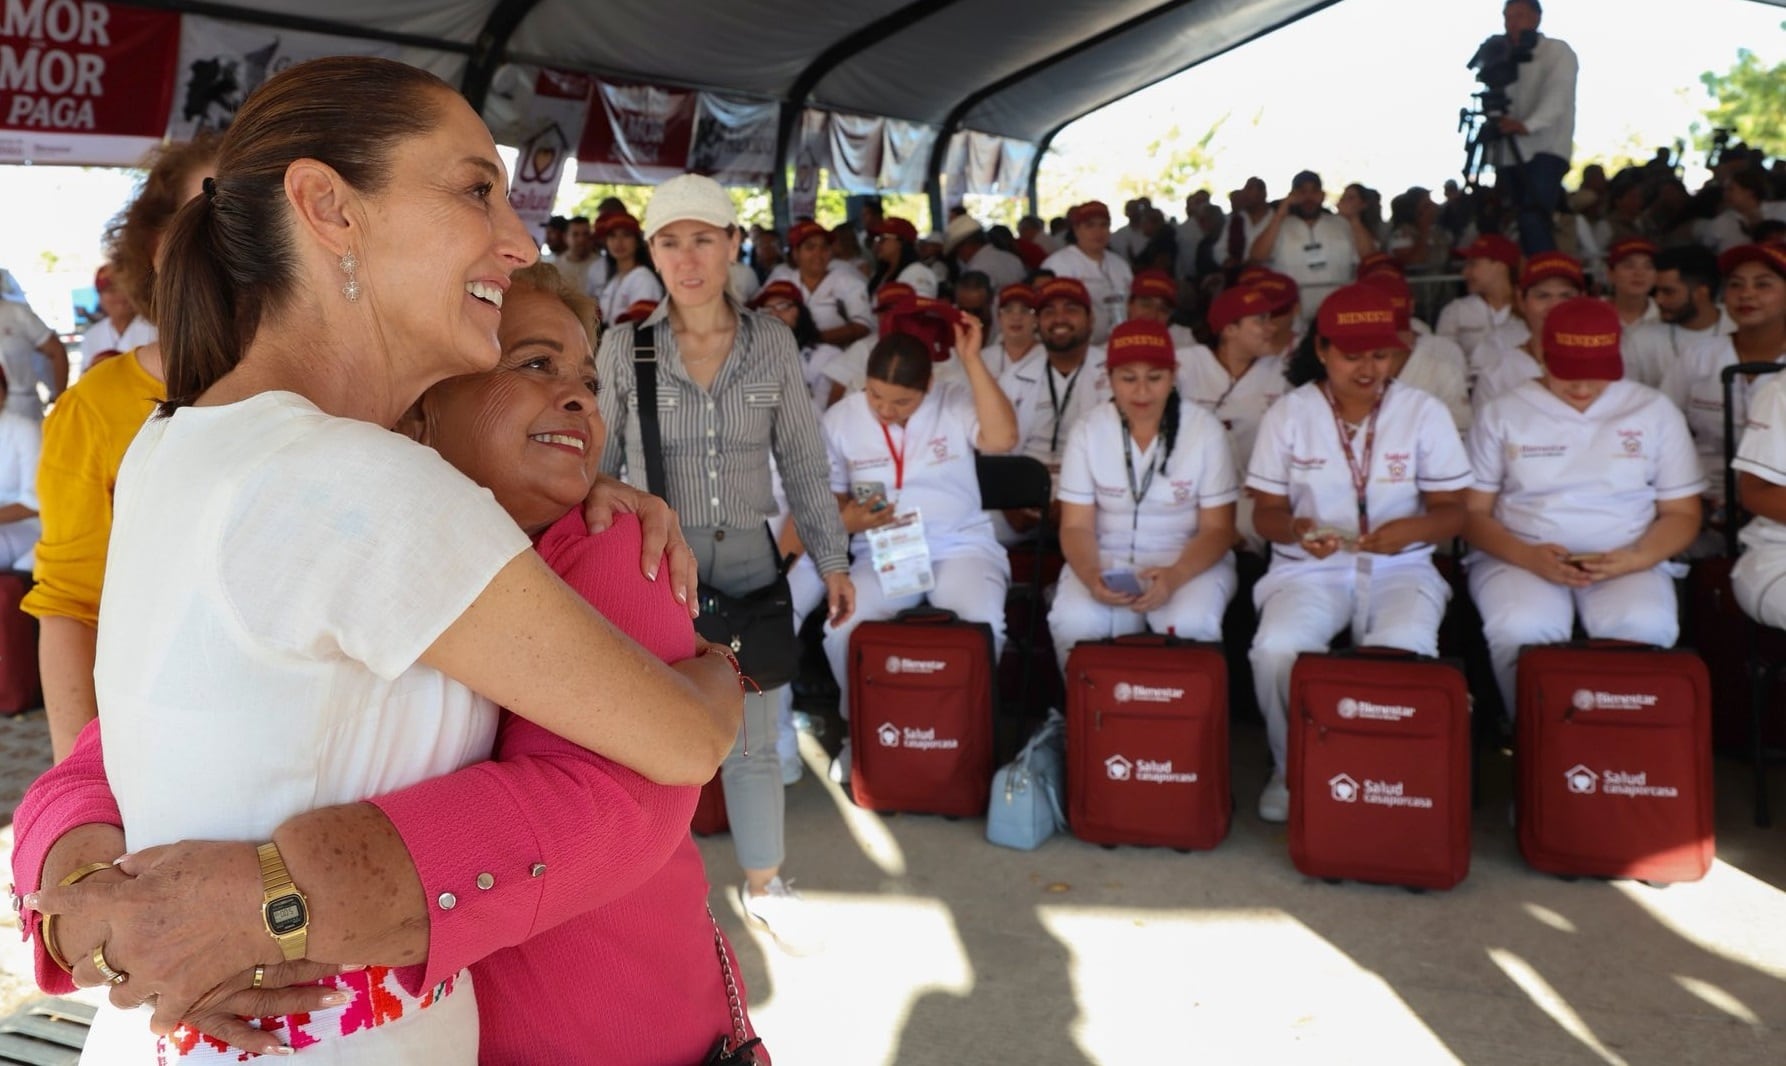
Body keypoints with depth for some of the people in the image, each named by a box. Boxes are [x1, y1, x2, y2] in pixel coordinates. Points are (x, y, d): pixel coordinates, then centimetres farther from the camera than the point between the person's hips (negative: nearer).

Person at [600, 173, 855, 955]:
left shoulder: (772, 344, 1)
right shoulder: (624, 347, -3)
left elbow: (802, 460, 7)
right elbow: (596, 465, 3)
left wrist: (831, 558, 7)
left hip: (746, 560, 1)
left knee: (752, 737, 11)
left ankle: (764, 888, 30)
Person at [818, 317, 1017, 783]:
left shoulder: (954, 403, -2)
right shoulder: (840, 418, 5)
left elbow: (1002, 439, -21)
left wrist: (972, 360, -21)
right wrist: (846, 520, -13)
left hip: (961, 547, -1)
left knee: (982, 624, -32)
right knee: (842, 631, -28)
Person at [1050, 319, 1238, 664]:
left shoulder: (1205, 429, -7)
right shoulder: (1088, 430, -3)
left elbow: (1217, 529, -6)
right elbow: (1077, 526, -3)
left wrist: (1175, 575, -26)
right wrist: (1091, 576, -26)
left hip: (1191, 561, -1)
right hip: (1107, 559, 1)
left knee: (1189, 624, -33)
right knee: (1074, 622, -30)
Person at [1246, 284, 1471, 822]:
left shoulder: (1425, 412, 3)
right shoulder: (1288, 414, 2)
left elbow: (1451, 511, 3)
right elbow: (1266, 512, 4)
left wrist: (1413, 528, -21)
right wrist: (1293, 528, -21)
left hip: (1400, 569, 0)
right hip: (1309, 568, 0)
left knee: (1405, 651, -33)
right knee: (1277, 648, -30)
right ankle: (1291, 771, -3)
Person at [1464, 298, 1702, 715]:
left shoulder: (1655, 411, 10)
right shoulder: (1502, 414, 8)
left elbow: (1682, 514, 11)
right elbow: (1473, 513, 5)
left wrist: (1635, 559, -11)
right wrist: (1528, 556, -16)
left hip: (1626, 563, 1)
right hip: (1520, 559, -1)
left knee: (1643, 627, -33)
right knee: (1521, 628, -34)